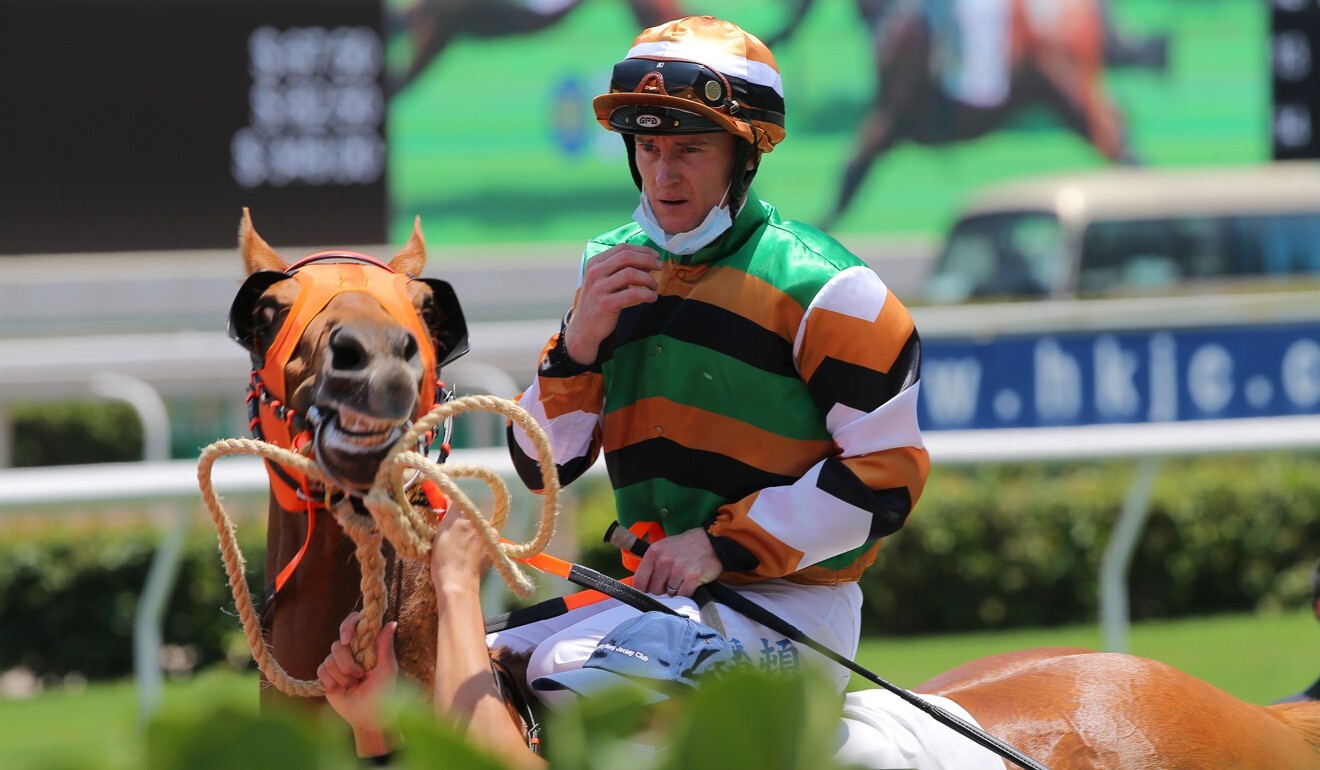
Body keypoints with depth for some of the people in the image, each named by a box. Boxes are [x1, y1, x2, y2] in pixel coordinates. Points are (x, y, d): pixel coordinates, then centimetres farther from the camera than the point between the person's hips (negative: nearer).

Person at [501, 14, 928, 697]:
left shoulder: (816, 285, -9)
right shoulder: (611, 268, 11)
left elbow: (888, 470, -12)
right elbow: (541, 465, 11)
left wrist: (724, 542, -17)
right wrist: (582, 338, -7)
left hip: (794, 606, -7)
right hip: (657, 589, 7)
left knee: (573, 667, -29)